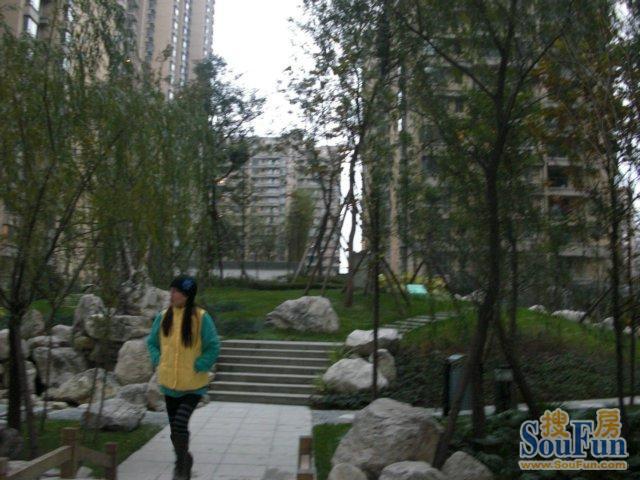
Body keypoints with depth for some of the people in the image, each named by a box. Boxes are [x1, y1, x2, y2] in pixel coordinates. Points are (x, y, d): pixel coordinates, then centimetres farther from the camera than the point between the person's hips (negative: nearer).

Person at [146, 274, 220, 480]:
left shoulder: (201, 317, -13)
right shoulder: (163, 316, -1)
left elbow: (213, 348, -9)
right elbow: (151, 342, 13)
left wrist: (198, 367, -15)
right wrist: (158, 361, 0)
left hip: (193, 385, -4)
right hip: (169, 383, 5)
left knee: (180, 423, -17)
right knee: (175, 427, 15)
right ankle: (183, 460, 40)